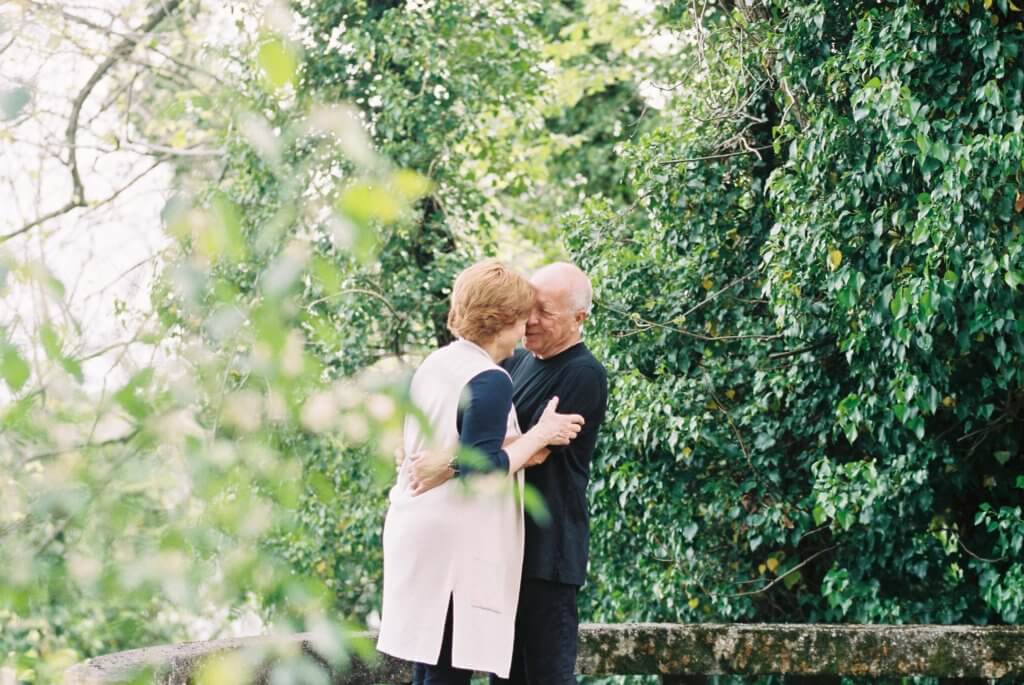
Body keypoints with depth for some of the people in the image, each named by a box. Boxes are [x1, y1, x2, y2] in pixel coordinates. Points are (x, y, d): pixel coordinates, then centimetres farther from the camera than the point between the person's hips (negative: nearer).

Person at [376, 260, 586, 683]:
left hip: (415, 534, 9)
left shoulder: (435, 365, 11)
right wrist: (541, 434, -10)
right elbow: (481, 471, -19)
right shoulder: (491, 382, -15)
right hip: (455, 547, -9)